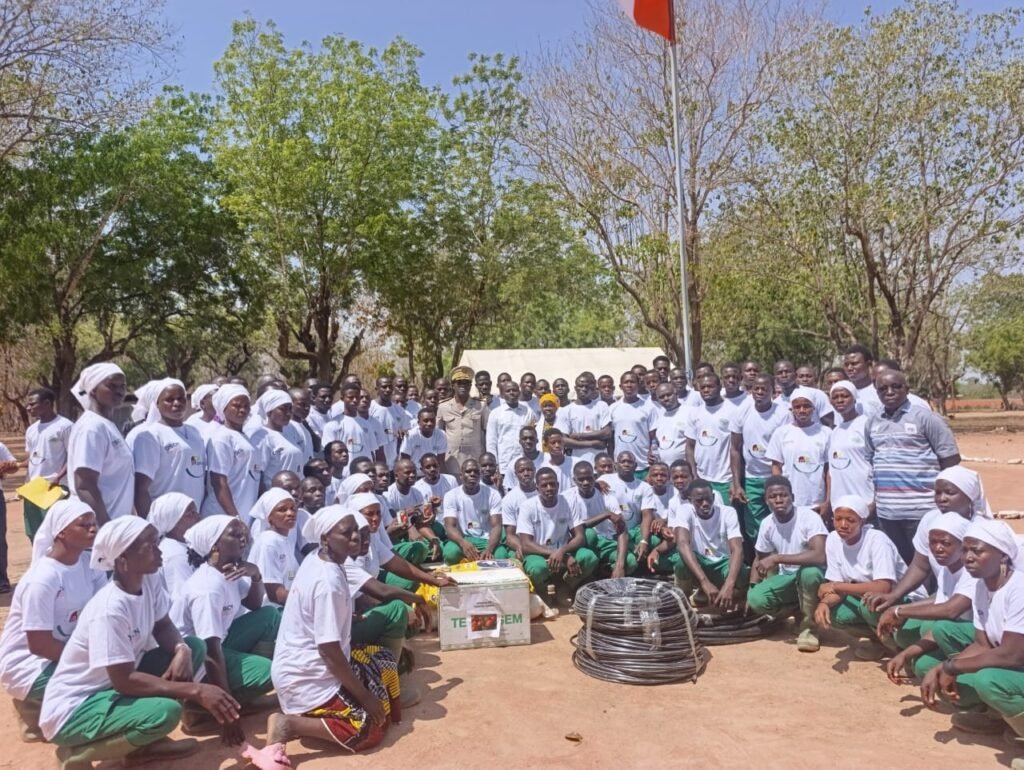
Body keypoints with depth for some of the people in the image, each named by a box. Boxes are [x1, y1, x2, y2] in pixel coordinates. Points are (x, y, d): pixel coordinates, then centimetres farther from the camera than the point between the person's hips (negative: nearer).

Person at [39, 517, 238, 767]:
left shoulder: (149, 582, -6)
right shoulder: (110, 608, -29)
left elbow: (162, 626, 6)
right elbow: (123, 680, -28)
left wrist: (182, 650, -18)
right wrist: (195, 690, -29)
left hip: (114, 686, 8)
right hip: (72, 710, -8)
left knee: (195, 647, -5)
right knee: (165, 711, -31)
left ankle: (141, 743, 2)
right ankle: (79, 752, -5)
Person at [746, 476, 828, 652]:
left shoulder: (809, 517, -23)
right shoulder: (767, 524, -6)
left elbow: (820, 556, -37)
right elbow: (759, 559, 8)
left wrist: (776, 558, -35)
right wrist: (751, 589, -5)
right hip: (786, 577, 4)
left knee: (809, 571, -40)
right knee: (755, 599, -24)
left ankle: (808, 625, -14)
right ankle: (797, 610, 8)